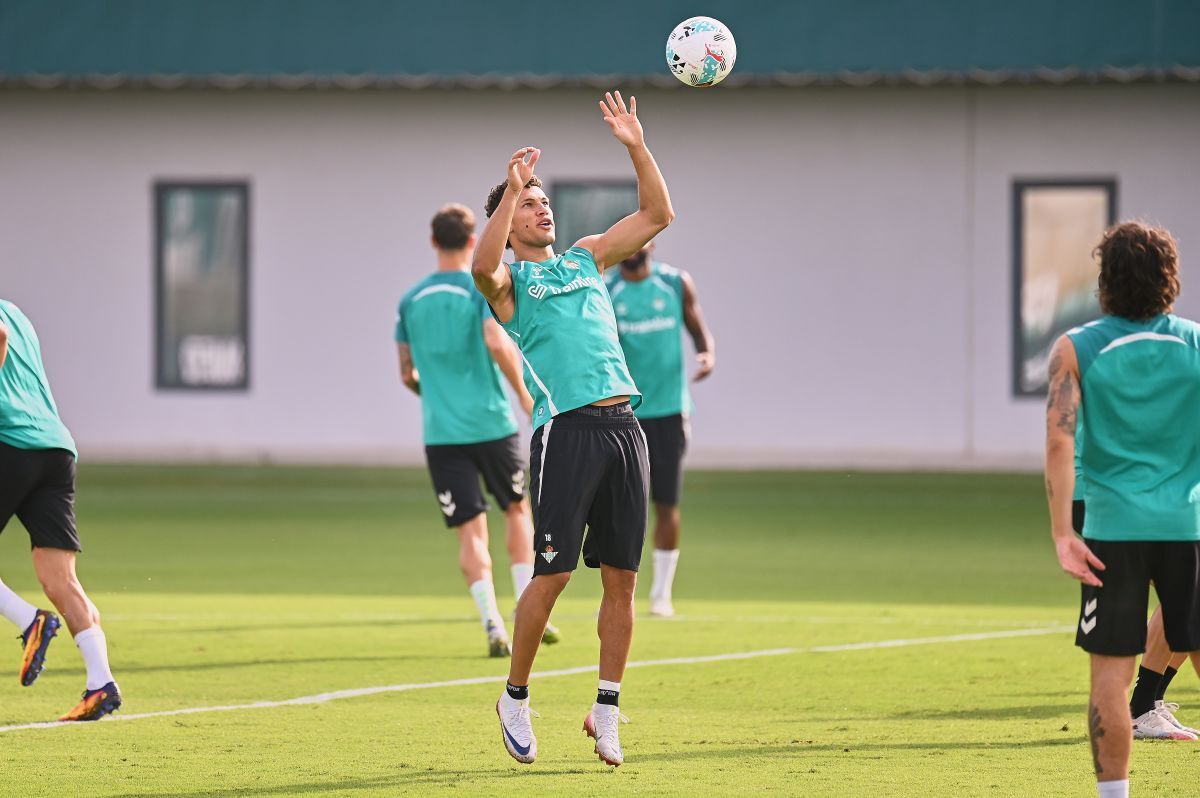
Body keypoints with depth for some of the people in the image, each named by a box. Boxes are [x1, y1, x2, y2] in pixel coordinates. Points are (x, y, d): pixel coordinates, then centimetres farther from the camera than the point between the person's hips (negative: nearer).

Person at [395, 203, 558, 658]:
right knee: (517, 511, 18)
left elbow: (407, 372, 15)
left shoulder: (411, 301, 9)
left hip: (441, 433, 2)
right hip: (491, 424, -2)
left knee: (470, 531, 1)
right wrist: (525, 395, -11)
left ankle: (492, 624, -12)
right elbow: (497, 343, -21)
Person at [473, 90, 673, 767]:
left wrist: (638, 148, 10)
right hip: (566, 428, -5)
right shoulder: (509, 276, 4)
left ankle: (606, 711, 11)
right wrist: (511, 189, -24)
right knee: (552, 574, -7)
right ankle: (516, 699, 9)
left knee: (622, 578, 3)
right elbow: (484, 265, -21)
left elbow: (658, 215, 21)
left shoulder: (586, 257, 22)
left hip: (623, 425, 5)